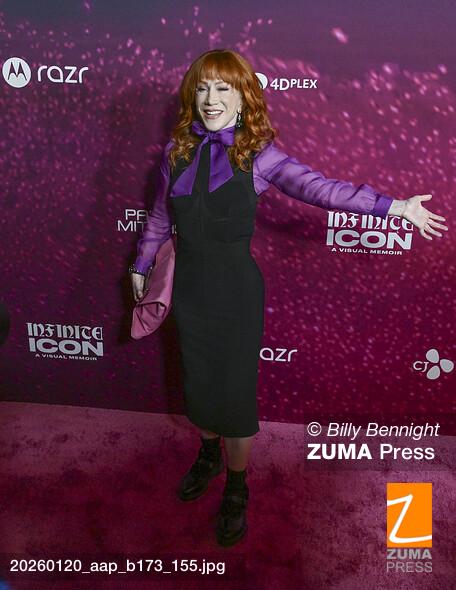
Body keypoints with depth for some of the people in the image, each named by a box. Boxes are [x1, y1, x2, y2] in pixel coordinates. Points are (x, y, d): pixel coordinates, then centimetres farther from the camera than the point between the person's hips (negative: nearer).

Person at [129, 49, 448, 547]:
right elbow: (160, 218, 14)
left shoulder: (257, 155, -7)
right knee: (198, 382, 16)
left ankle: (236, 489, 30)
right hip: (190, 287, 4)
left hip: (237, 289, -3)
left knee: (235, 390, 5)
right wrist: (141, 265, 22)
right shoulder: (177, 152, 3)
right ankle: (209, 457, 46)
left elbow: (318, 187, -16)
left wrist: (392, 205, -24)